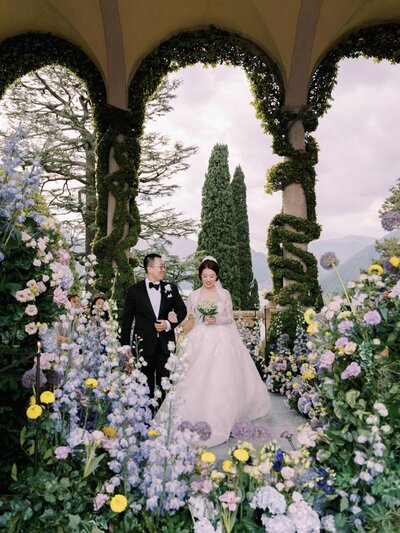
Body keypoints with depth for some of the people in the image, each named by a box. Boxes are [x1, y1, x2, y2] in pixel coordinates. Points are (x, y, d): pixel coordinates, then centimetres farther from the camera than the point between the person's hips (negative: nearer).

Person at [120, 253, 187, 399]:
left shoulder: (171, 288, 6)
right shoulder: (134, 290, 0)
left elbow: (182, 310, 13)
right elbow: (127, 319, 3)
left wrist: (169, 324, -4)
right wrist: (126, 344, 1)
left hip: (166, 345, 2)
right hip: (144, 345, -1)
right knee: (145, 387, 9)